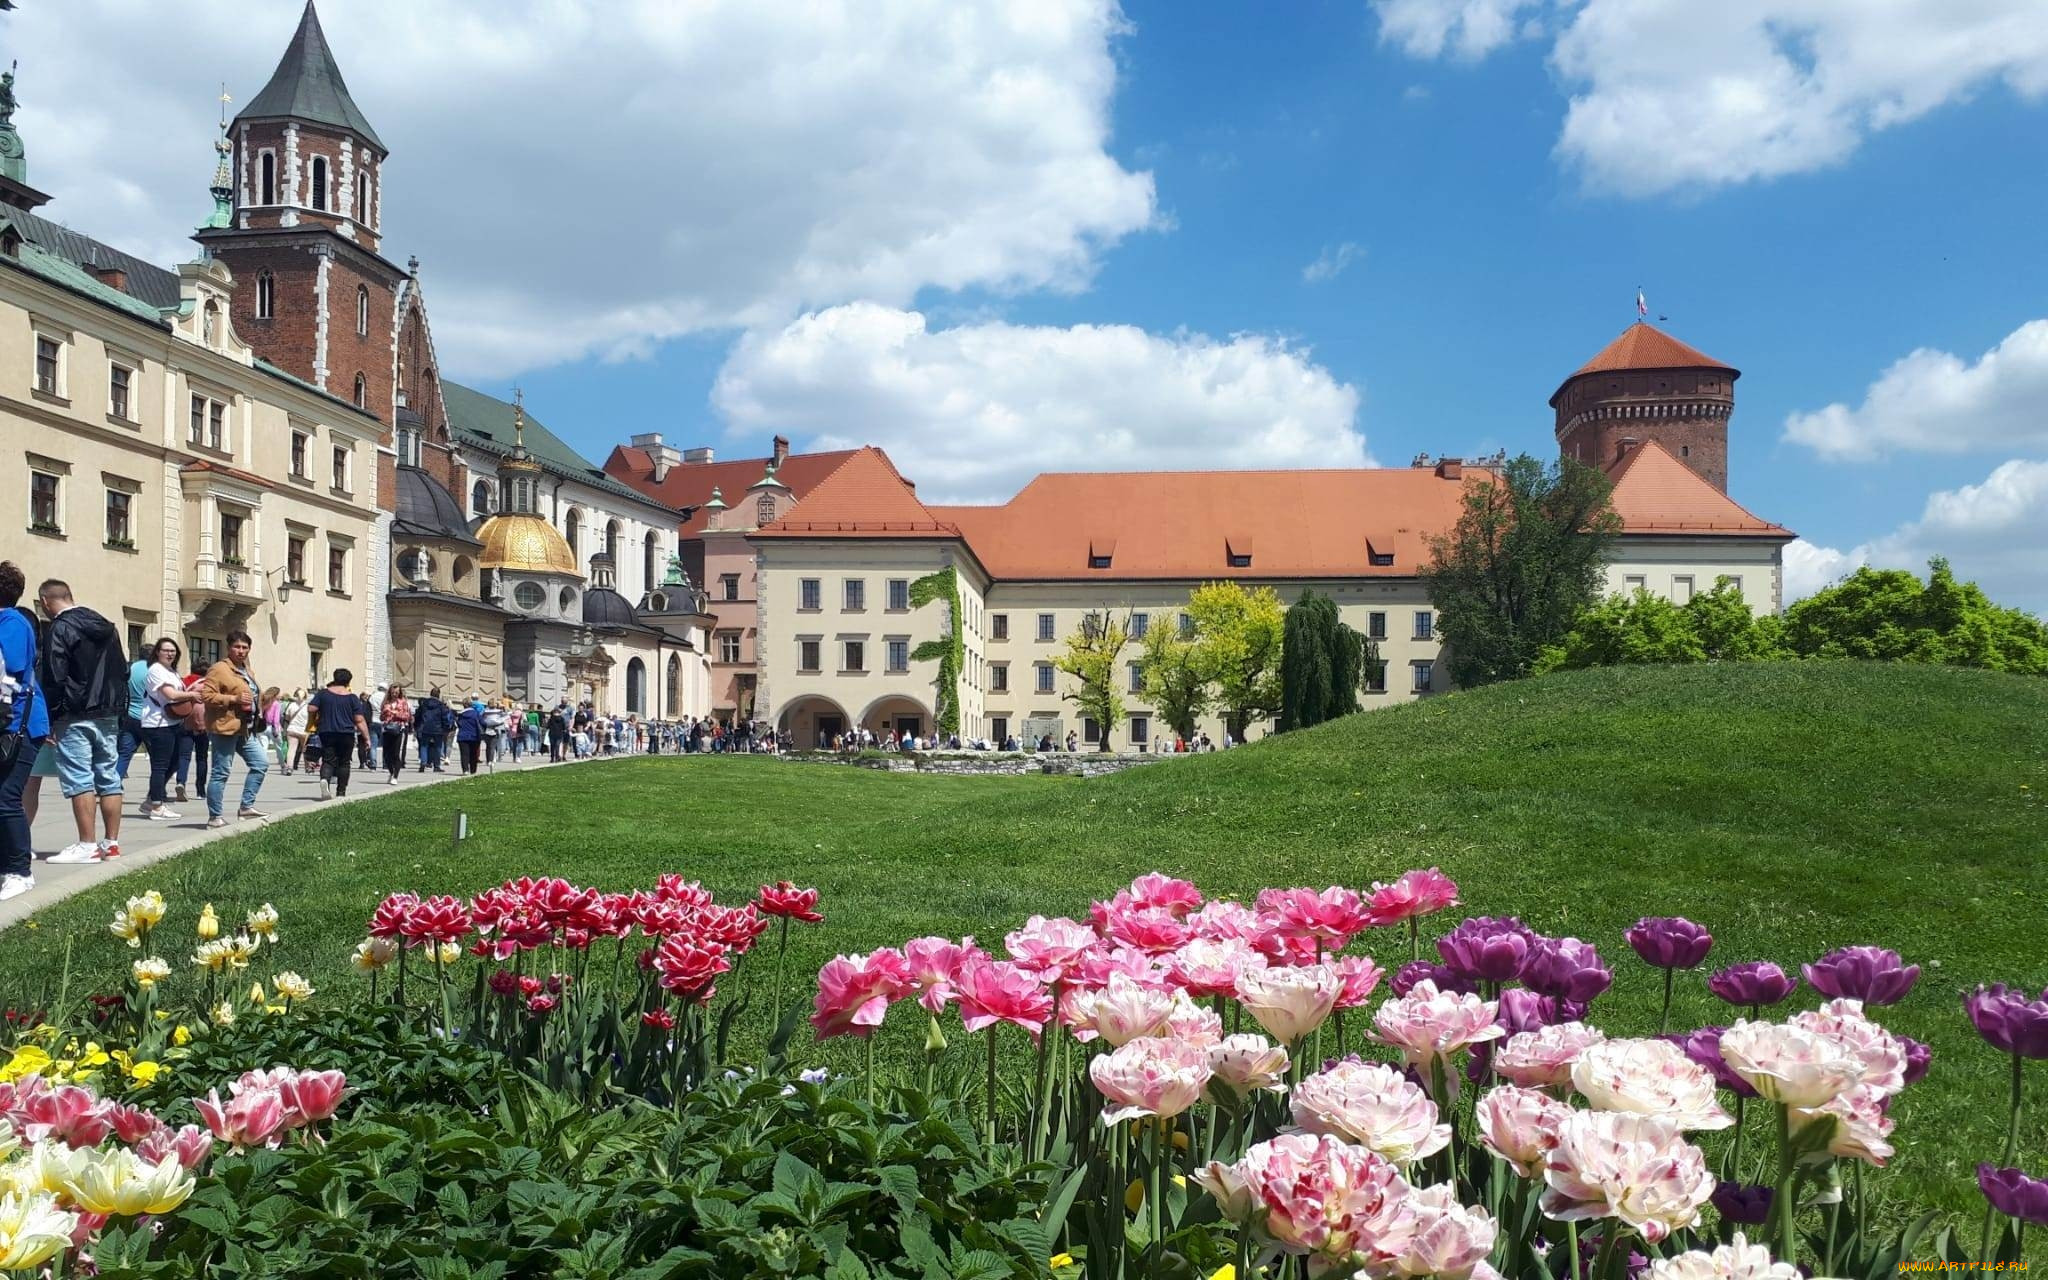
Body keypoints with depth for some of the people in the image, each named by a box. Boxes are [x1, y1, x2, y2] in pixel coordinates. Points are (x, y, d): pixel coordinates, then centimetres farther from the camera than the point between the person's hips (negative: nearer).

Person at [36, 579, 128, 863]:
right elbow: (122, 672, 18)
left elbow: (54, 680, -14)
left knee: (79, 781, -6)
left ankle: (87, 846, -8)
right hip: (108, 717, 7)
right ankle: (111, 842, 11)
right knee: (108, 778, 8)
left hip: (75, 718, -7)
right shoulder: (106, 627, 15)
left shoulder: (60, 629, -9)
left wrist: (50, 720, -8)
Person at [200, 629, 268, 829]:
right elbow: (207, 695, -20)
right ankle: (214, 817, 3)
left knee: (261, 763, 5)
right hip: (225, 728, -9)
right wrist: (234, 699, -23)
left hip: (245, 729, 9)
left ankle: (246, 806, 11)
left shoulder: (245, 669, 18)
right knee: (220, 773, -4)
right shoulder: (219, 669, -11)